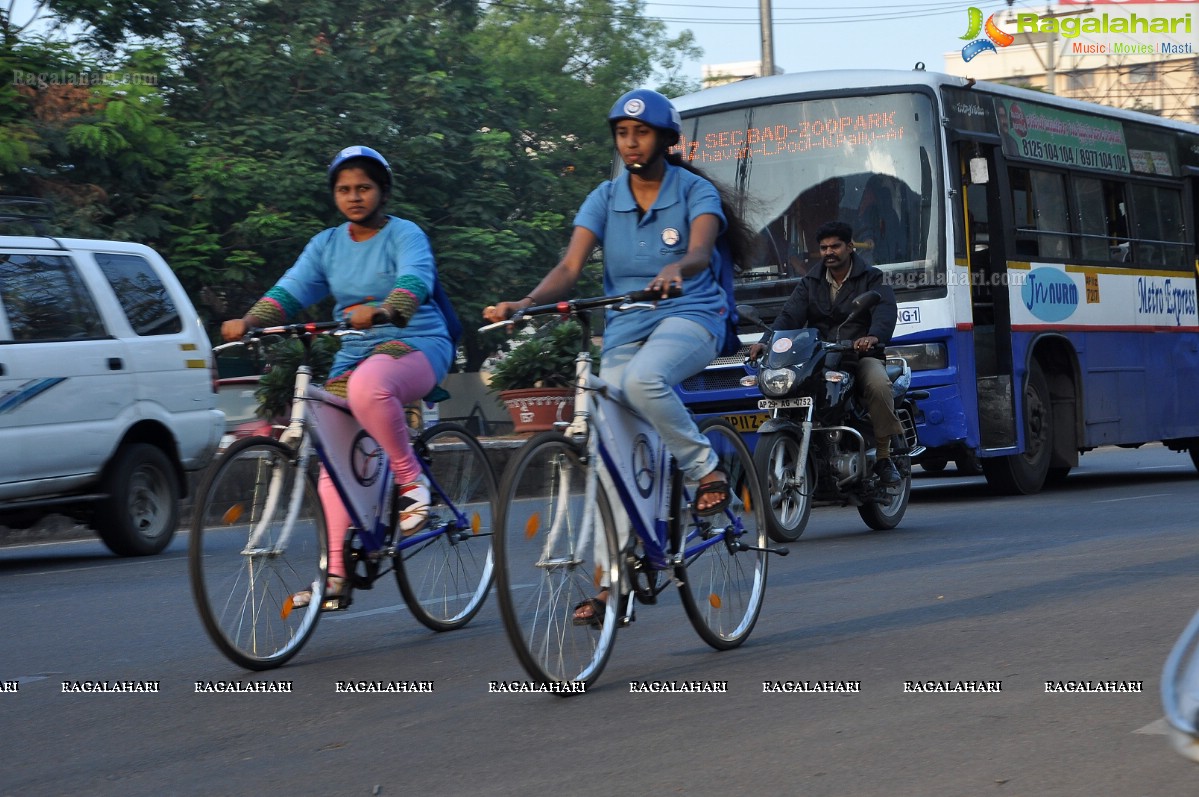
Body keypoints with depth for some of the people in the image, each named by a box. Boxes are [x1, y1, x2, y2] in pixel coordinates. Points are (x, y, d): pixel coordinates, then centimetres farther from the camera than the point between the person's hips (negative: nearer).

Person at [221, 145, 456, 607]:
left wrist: (382, 311, -46)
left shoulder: (405, 235, -5)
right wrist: (248, 322, -19)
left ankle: (412, 483, -23)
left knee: (369, 385, -39)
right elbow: (289, 291, 0)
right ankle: (336, 571, -2)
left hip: (416, 347, -6)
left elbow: (415, 281, -25)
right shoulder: (326, 245, 12)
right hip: (354, 355, 6)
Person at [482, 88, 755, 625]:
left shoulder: (694, 191, -3)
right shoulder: (605, 199, 5)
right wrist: (523, 305, -25)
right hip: (625, 326, 4)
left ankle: (707, 472, -16)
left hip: (690, 315, -4)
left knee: (644, 379, -37)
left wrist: (675, 270, -47)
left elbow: (700, 249, -23)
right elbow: (571, 265, -6)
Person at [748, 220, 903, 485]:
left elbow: (885, 312, -14)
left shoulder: (872, 278, 6)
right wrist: (766, 341, -18)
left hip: (860, 354, -3)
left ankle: (884, 456, -22)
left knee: (878, 384, -36)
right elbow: (790, 316, 3)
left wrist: (874, 336, -38)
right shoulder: (810, 282, 18)